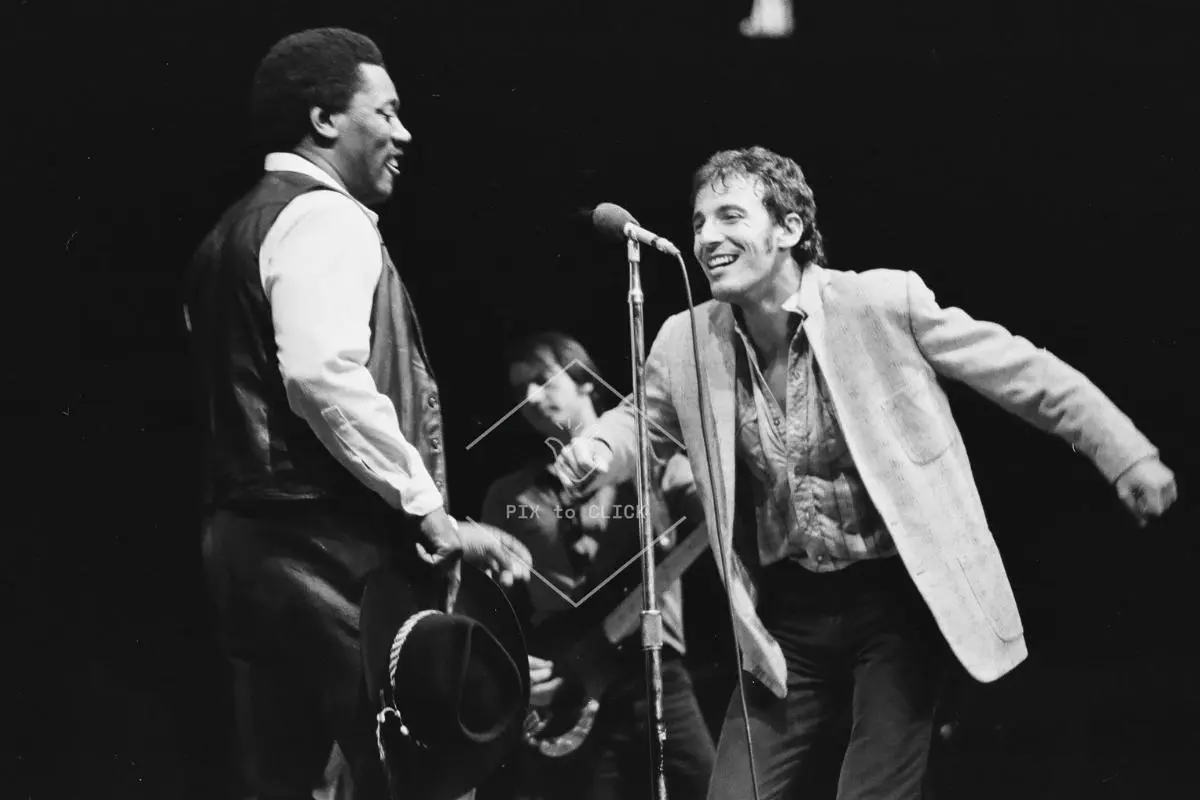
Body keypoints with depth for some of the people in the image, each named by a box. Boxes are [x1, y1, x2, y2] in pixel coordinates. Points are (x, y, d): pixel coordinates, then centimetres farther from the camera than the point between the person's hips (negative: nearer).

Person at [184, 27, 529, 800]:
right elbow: (324, 377, -25)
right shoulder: (324, 218, -10)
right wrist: (433, 514, -19)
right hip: (332, 547, -10)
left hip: (250, 534, 10)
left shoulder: (241, 228, 21)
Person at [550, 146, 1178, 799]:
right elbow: (642, 424, 18)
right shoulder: (688, 343, -1)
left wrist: (1127, 456, -5)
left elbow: (1025, 375, -4)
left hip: (899, 599, -4)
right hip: (789, 619, 4)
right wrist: (597, 451, -6)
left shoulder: (885, 303, -12)